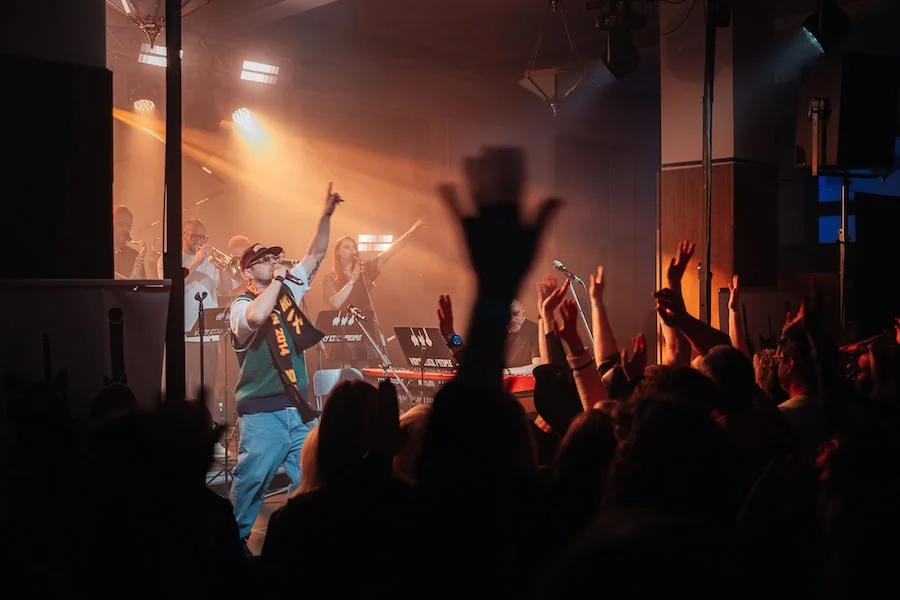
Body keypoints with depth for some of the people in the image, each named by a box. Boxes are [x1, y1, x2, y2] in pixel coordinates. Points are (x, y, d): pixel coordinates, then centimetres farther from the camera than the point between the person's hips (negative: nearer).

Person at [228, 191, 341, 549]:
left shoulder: (289, 290, 13)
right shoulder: (242, 305, -7)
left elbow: (316, 255, 14)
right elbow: (257, 317, -31)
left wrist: (326, 215, 4)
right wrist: (277, 279, -19)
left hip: (298, 404, 6)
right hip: (262, 409, -6)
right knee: (253, 477, -6)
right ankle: (235, 538, 9)